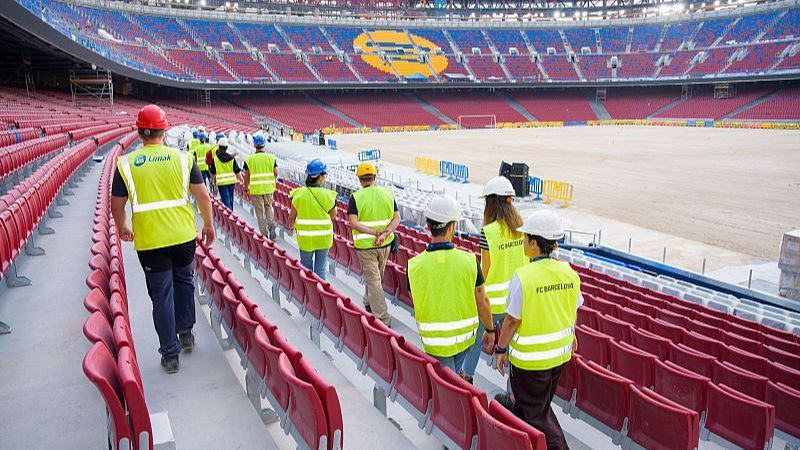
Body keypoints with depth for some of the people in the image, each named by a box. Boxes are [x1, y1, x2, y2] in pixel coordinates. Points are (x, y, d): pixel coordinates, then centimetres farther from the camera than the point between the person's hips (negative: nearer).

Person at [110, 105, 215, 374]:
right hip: (184, 237, 1)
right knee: (183, 281, 24)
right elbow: (202, 195, 0)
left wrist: (122, 229, 24)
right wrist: (209, 225, 13)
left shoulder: (126, 164, -3)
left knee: (161, 295, 8)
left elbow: (116, 206, 5)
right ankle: (186, 333, 32)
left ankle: (170, 354, 15)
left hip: (149, 242, -1)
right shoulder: (182, 158, -2)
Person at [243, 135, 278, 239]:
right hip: (269, 188, 2)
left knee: (260, 211, 6)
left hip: (255, 189, -2)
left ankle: (264, 233, 10)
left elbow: (246, 176, -1)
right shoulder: (271, 157, 0)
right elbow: (276, 173, -2)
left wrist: (246, 188, 11)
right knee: (268, 207, 20)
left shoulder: (249, 159, -4)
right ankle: (271, 225, 0)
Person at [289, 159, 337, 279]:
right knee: (320, 268, 12)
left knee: (306, 266, 19)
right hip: (323, 238, -1)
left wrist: (291, 226, 17)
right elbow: (333, 215, -1)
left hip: (305, 237, 1)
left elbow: (292, 216, -3)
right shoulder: (327, 195, -15)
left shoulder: (299, 194, -12)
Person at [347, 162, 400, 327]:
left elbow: (353, 223, -19)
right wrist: (385, 234, -18)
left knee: (373, 280, 1)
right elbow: (397, 218, -7)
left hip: (365, 245, -4)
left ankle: (382, 318, -1)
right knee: (377, 275, 24)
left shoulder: (356, 197, -9)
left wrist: (375, 233, -21)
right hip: (385, 245, 4)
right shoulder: (387, 194, 1)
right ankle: (369, 303, 45)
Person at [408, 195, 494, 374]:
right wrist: (490, 330, 12)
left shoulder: (414, 265, -17)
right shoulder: (470, 261, -17)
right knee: (453, 373, 30)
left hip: (435, 342, -1)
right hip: (465, 338, 2)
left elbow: (417, 306, -2)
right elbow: (482, 303, -6)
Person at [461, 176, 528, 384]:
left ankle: (467, 375, 36)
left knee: (477, 337, 17)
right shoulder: (522, 227, -2)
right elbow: (527, 262, 6)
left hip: (493, 298, -5)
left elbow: (485, 269, -13)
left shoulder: (489, 231, -18)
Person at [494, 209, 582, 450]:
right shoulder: (569, 273, -6)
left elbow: (512, 320, -19)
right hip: (561, 353, 7)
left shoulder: (523, 277, -24)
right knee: (540, 403, 27)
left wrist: (501, 349, -6)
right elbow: (573, 311, 6)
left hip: (530, 358, -7)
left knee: (537, 413, 11)